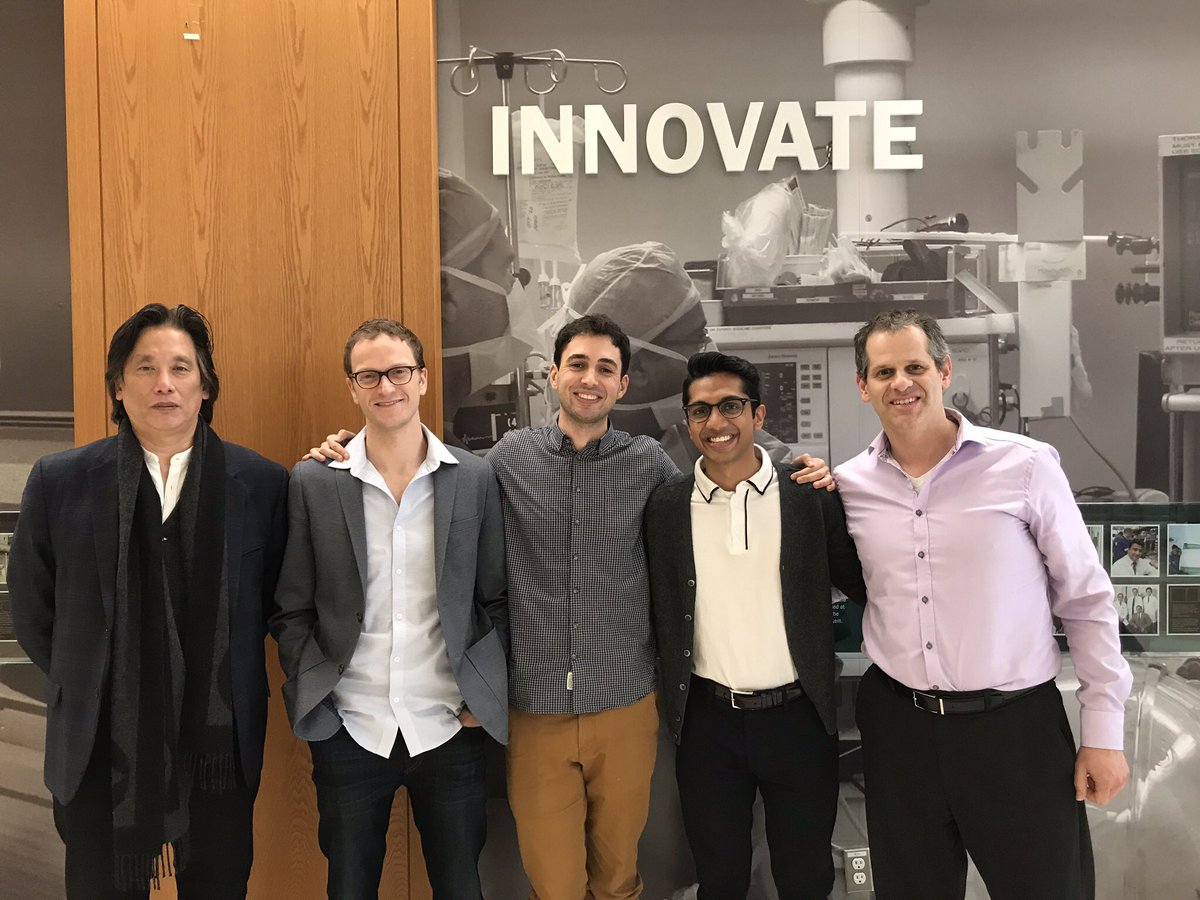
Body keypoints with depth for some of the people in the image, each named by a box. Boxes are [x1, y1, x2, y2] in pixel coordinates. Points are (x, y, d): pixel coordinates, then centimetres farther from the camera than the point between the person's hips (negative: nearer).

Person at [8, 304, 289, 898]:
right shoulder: (59, 482, -2)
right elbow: (32, 612, 6)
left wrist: (225, 683, 4)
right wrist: (90, 690, 6)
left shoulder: (262, 484, -3)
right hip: (101, 754, 0)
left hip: (219, 751, 0)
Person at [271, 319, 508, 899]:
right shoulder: (313, 482, -2)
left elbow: (498, 600, 5)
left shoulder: (474, 478, -1)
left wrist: (485, 696, -2)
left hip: (449, 728, 0)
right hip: (349, 730, 0)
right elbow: (290, 610, 3)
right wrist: (312, 697, -4)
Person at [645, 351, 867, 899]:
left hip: (798, 717, -1)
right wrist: (671, 699, 1)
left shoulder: (812, 497, -5)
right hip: (707, 721, 1)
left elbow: (863, 586, 1)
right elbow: (656, 612, 5)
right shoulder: (665, 508, -1)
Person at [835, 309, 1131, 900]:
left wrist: (1104, 731, -2)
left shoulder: (1025, 465, -7)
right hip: (898, 725, 3)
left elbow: (1086, 601, -1)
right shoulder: (848, 485, 2)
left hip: (1018, 725, -2)